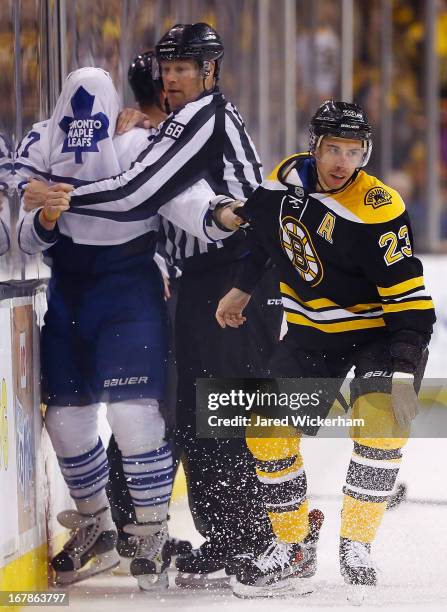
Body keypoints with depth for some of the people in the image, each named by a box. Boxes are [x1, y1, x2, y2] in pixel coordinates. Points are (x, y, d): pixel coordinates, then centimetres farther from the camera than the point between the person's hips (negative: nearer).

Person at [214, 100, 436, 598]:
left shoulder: (378, 211, -24)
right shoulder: (290, 177, -7)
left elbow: (411, 301, -25)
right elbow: (265, 223, 18)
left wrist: (404, 373, -34)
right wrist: (242, 288, 19)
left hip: (378, 329, -5)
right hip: (312, 330, 5)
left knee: (380, 416, -30)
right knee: (268, 427, -7)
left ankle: (355, 543, -16)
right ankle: (293, 547, 9)